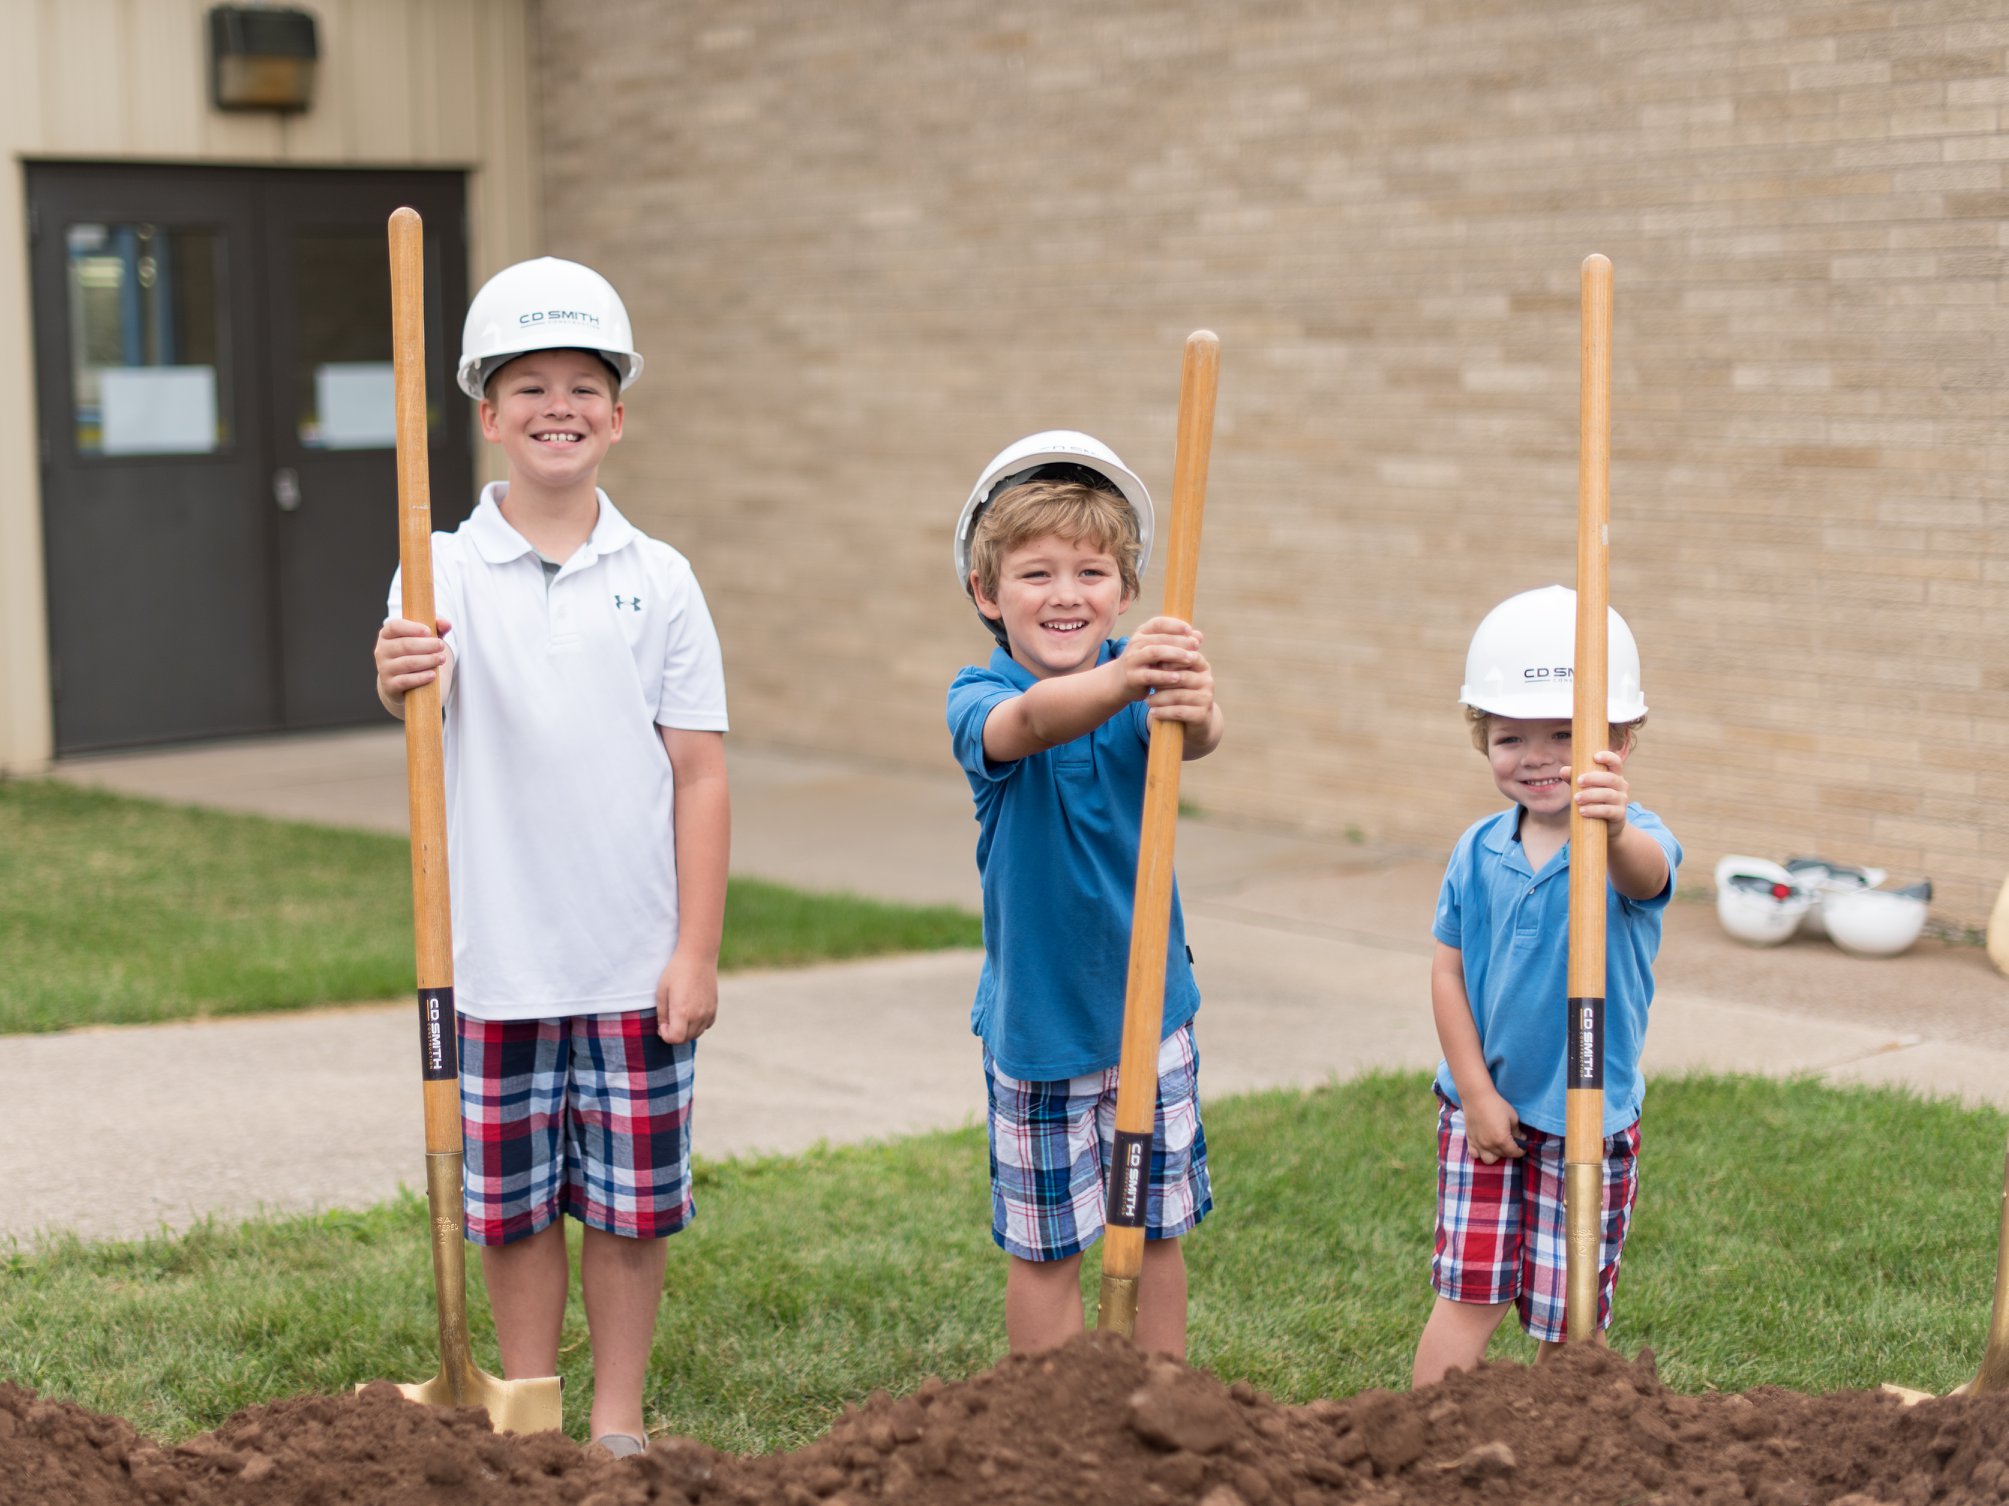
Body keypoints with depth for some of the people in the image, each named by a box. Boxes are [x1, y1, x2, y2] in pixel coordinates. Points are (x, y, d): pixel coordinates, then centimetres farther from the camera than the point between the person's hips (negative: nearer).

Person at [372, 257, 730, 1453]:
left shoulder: (659, 581, 1)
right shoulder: (443, 573, -1)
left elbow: (699, 776, 0)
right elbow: (420, 699, -21)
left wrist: (698, 951, -4)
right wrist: (400, 680, -45)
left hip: (637, 961, 0)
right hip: (498, 958, 0)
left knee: (632, 1201, 8)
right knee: (514, 1205, 10)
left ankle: (618, 1424, 23)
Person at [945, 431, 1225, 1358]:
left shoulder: (1143, 672, -9)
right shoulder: (979, 700, -15)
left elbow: (1196, 736, -31)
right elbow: (1029, 722, -39)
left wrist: (1194, 709, -57)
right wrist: (1120, 681, -61)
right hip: (1035, 1021, -2)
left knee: (1157, 1228, 12)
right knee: (1043, 1246, 7)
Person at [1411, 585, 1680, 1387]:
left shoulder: (1630, 842, -16)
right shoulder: (1479, 852, -4)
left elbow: (1646, 873, -41)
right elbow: (1448, 971, 2)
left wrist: (1614, 833, -65)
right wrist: (1476, 1093, -4)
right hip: (1484, 1106, 2)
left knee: (1567, 1320, 7)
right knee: (1467, 1297, 2)